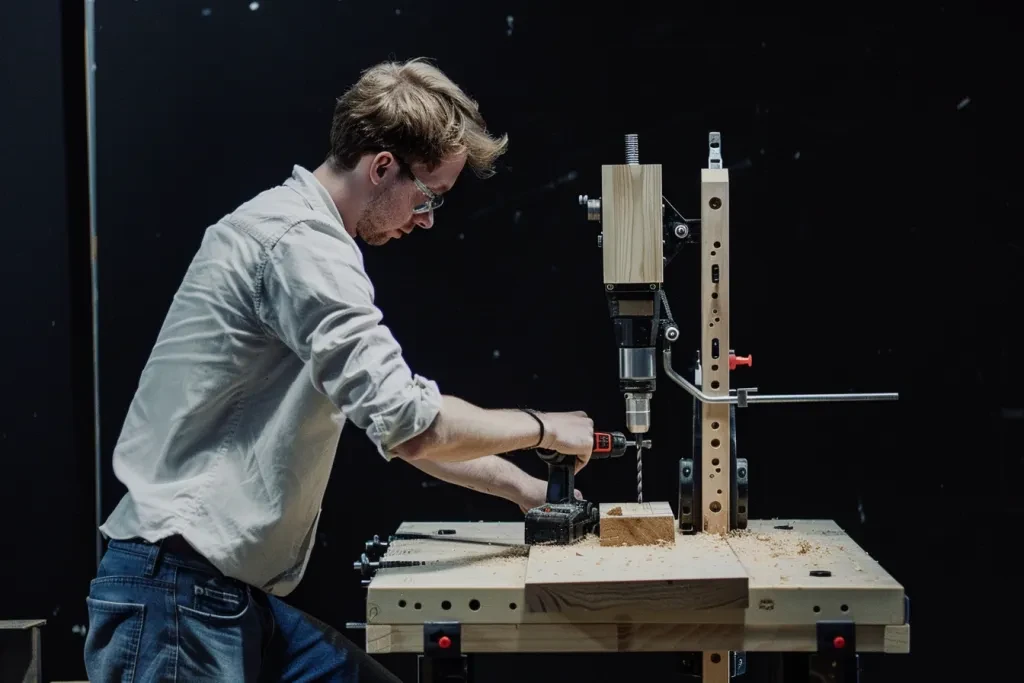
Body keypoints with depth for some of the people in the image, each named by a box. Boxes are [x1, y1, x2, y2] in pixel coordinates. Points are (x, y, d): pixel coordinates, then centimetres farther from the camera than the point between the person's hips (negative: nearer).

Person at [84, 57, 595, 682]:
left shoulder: (305, 235, 17)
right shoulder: (302, 242, -16)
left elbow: (394, 420, 21)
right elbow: (410, 425, -21)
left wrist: (523, 488, 17)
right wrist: (543, 428, -5)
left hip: (234, 591, 10)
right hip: (179, 588, -10)